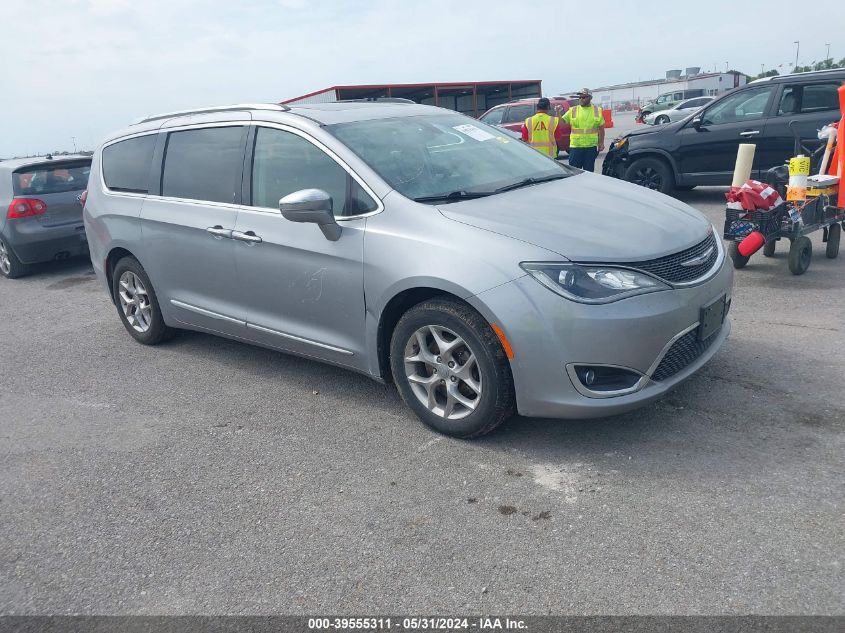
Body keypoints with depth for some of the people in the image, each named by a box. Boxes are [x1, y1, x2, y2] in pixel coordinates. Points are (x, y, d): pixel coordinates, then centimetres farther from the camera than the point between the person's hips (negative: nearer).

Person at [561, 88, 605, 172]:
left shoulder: (597, 111, 8)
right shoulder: (572, 110, 5)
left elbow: (601, 129, 11)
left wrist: (601, 143, 6)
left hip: (591, 147, 1)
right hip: (575, 146, -1)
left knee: (589, 171, 8)